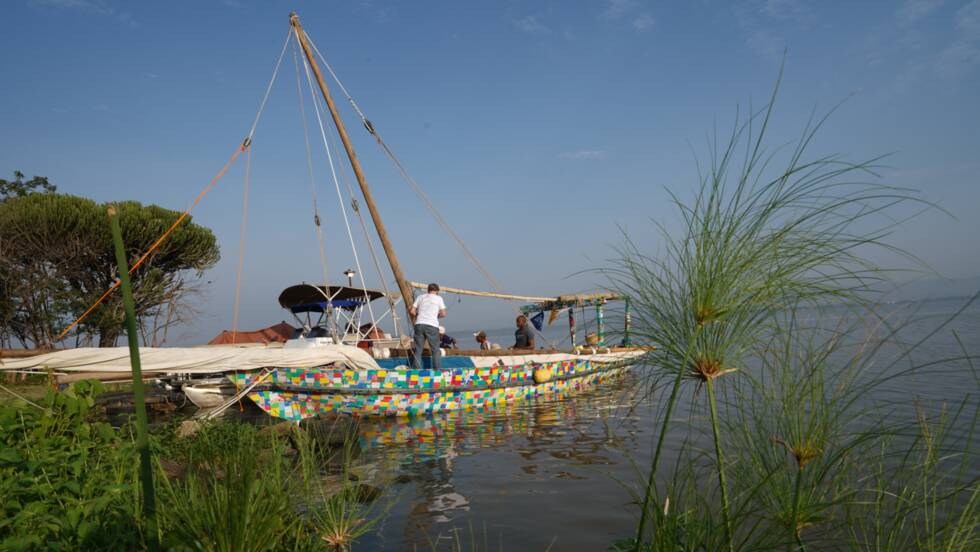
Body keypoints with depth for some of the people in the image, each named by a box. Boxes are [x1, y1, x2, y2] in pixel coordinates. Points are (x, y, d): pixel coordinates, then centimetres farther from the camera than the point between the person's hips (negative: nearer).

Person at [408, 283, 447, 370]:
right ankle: (437, 370, 1)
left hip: (419, 324, 3)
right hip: (432, 326, -3)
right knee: (435, 350, 4)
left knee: (418, 350, 6)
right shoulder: (438, 298, 10)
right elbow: (443, 314, 5)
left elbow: (412, 311, 12)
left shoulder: (420, 297, 16)